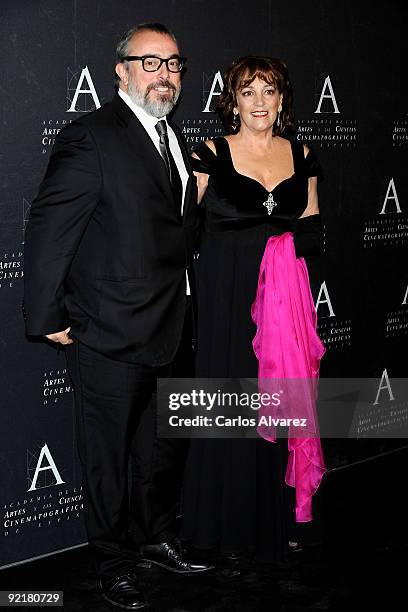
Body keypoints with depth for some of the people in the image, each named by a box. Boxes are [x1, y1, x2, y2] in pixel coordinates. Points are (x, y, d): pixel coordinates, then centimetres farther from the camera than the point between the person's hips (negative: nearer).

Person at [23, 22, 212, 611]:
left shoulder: (174, 138, 11)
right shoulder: (92, 137, -15)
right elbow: (47, 230, -16)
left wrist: (183, 311, 14)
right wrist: (49, 318, -14)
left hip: (170, 335, 8)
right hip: (110, 339, -8)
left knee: (168, 447, 21)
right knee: (109, 455, 10)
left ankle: (158, 536, 42)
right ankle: (115, 561, 29)